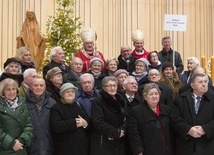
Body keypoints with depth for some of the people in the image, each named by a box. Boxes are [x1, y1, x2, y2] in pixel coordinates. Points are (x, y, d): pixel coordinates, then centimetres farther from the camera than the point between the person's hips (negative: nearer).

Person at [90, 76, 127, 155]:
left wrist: (122, 131, -10)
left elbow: (126, 119, 10)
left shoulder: (120, 100, 13)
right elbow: (98, 122, -17)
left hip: (119, 143, 6)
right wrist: (116, 132, -14)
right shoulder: (97, 101, -7)